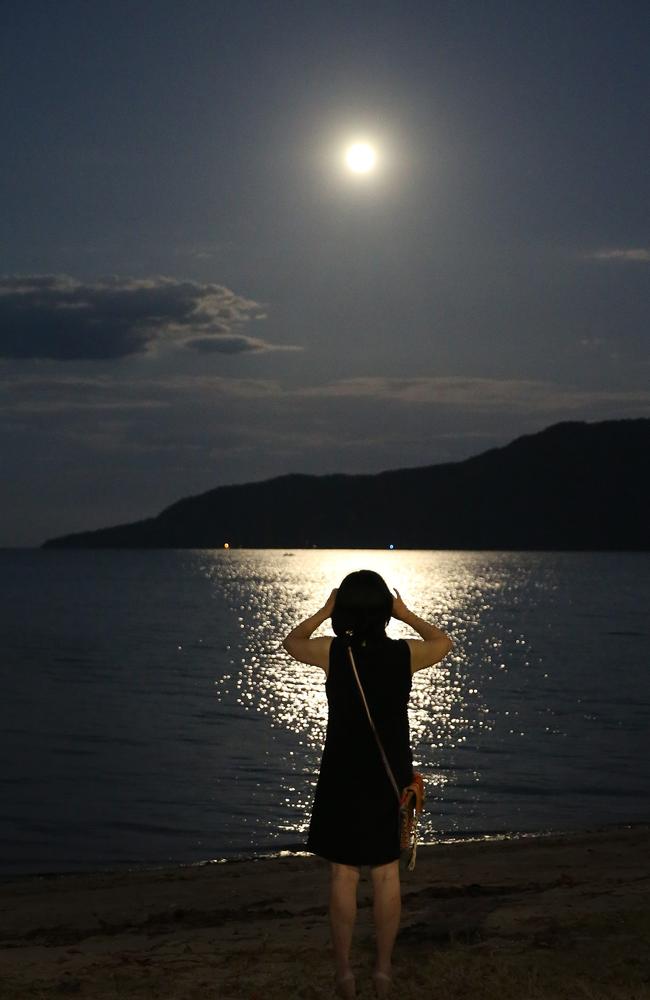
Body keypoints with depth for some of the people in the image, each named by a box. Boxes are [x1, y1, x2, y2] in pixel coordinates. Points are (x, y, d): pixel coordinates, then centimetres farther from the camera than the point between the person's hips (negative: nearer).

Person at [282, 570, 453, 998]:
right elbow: (443, 643, 15)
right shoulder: (405, 653, -9)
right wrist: (406, 613, 21)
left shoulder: (332, 651, -12)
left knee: (344, 875, 8)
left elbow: (292, 642, 11)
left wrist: (324, 611, 20)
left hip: (343, 777, -1)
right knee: (387, 874, 12)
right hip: (390, 777, 1)